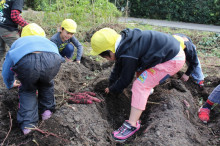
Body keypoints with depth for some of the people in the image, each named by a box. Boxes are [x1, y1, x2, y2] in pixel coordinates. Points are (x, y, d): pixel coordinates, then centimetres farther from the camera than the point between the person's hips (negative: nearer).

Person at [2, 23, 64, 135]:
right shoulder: (45, 40, 46)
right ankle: (47, 110, 39)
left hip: (25, 62, -1)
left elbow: (6, 69, 46)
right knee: (46, 84, 35)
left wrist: (10, 84, 67)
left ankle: (27, 124, 15)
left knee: (27, 90, 27)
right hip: (52, 60, 1)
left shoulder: (18, 42, 42)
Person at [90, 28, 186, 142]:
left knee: (140, 85, -15)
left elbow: (125, 80, -11)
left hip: (173, 60, -10)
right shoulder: (123, 42, 4)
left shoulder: (128, 55, -25)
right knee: (140, 71, 27)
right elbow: (118, 67, 19)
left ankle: (132, 125, -13)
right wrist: (111, 84, 28)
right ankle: (147, 89, 49)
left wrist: (112, 89, 8)